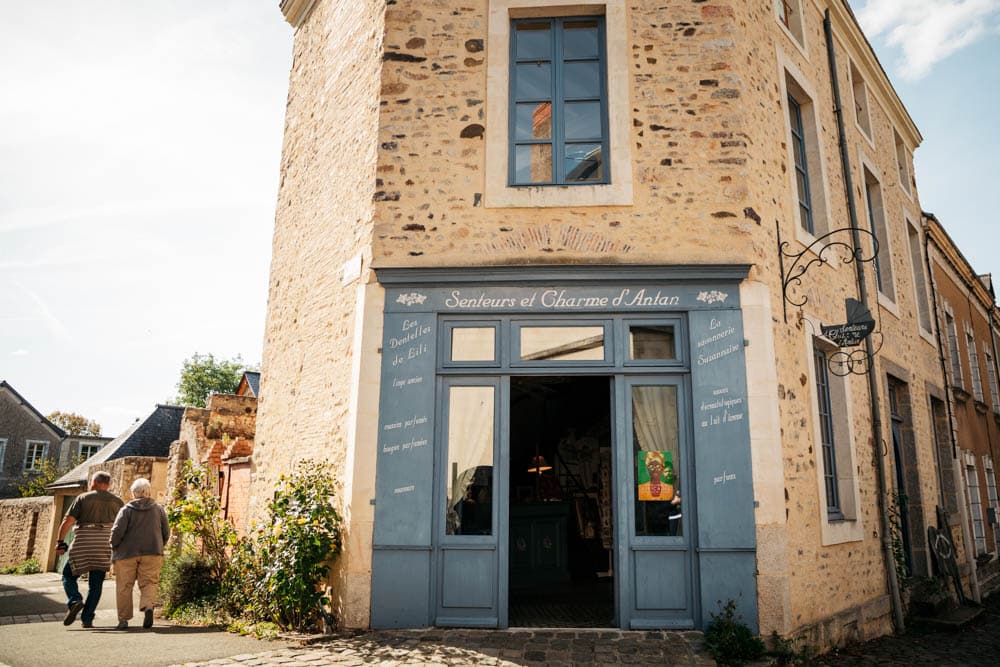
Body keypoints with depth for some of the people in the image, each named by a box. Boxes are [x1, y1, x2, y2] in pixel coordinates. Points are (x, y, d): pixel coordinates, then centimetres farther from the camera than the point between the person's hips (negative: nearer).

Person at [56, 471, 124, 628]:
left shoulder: (83, 498, 3)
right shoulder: (117, 501, 9)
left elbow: (67, 521, -4)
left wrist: (60, 542, 4)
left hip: (82, 545, -2)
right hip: (104, 547, 2)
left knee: (68, 576, 15)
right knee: (96, 584, 9)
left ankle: (75, 601, -9)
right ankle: (87, 619, 5)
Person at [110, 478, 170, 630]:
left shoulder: (126, 509, -1)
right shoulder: (159, 508, 6)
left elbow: (117, 531, -8)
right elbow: (166, 532, 8)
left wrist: (114, 548, 9)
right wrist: (158, 547, 22)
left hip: (127, 554, -1)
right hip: (152, 553, 1)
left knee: (124, 587, 9)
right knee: (149, 583, 4)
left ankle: (123, 619, 10)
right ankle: (148, 606, -22)